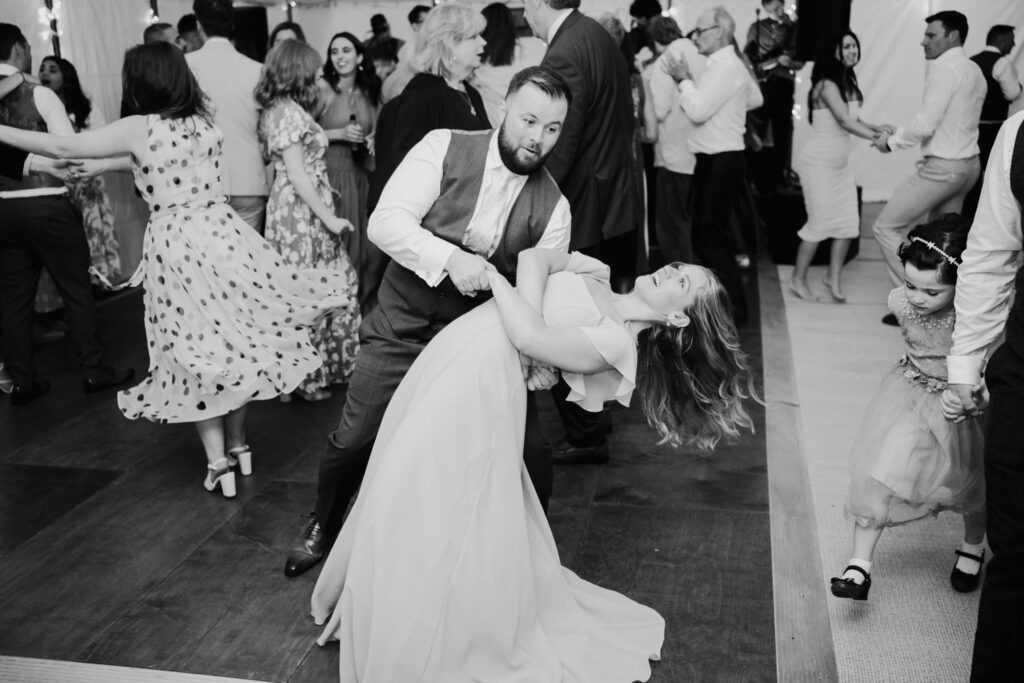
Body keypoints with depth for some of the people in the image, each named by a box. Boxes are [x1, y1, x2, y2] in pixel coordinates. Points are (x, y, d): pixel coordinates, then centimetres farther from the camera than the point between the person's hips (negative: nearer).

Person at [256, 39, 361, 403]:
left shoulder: (276, 110, 13)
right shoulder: (290, 113, -16)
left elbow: (295, 169, 12)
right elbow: (298, 176, -19)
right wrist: (329, 218, -16)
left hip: (300, 213, 9)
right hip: (303, 216, -9)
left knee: (341, 282, 14)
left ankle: (331, 363, 24)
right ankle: (304, 379, 14)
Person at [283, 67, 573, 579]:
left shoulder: (553, 207, -4)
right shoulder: (444, 149, -9)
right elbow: (385, 222, -17)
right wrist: (449, 257, -33)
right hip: (402, 327, -1)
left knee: (530, 454, -6)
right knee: (353, 439, 2)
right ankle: (323, 527, 35)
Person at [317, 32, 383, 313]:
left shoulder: (370, 93, 10)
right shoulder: (322, 89, -7)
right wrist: (339, 134, -16)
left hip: (362, 175, 5)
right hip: (330, 174, -5)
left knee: (369, 245, 6)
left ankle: (366, 309, 21)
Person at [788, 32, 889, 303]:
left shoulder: (848, 84, 8)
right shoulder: (826, 85, -17)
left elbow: (853, 120, 10)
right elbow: (844, 121, -25)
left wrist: (876, 128, -6)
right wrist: (877, 138, -28)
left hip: (841, 163, 8)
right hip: (819, 163, -8)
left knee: (848, 222, 3)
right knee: (820, 222, -3)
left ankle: (834, 277, 15)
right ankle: (798, 279, 12)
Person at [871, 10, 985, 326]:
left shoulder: (944, 68, -15)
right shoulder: (974, 71, 14)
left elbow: (926, 124, -21)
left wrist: (892, 141, -5)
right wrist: (898, 132, 12)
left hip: (943, 167, -9)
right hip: (966, 163, 9)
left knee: (886, 227, -1)